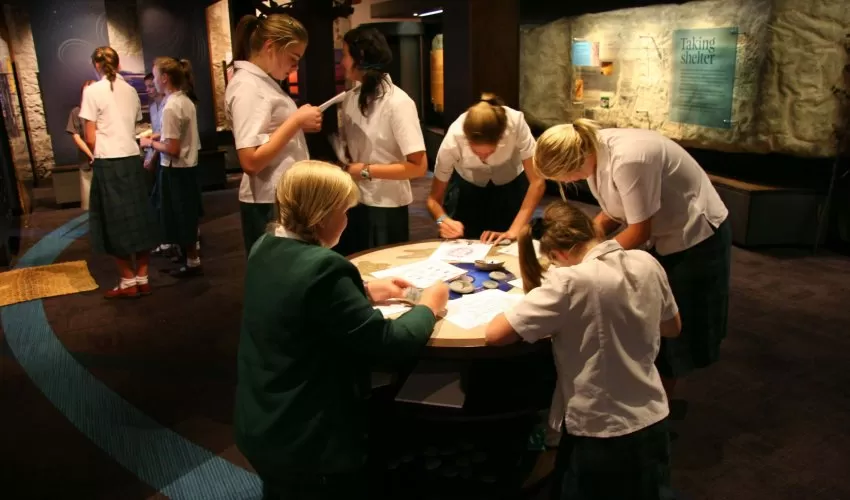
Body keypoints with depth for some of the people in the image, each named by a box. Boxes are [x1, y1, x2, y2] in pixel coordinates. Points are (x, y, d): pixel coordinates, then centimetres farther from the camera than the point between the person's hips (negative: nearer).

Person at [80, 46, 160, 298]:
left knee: (115, 222, 3)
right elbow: (134, 127, 9)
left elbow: (90, 139, -7)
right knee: (138, 218, 9)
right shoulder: (131, 91, 8)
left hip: (108, 163, -5)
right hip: (132, 159, 5)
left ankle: (128, 282, 9)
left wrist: (95, 155, 11)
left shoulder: (92, 91, -7)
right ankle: (142, 279, 14)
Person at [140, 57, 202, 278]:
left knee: (180, 218, 5)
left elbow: (172, 149, -23)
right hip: (188, 166, 9)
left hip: (175, 170, -9)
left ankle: (192, 263, 17)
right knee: (187, 216, 20)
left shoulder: (171, 107, -22)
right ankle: (192, 257, 33)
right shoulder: (186, 101, 4)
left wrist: (150, 143, -7)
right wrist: (159, 136, 12)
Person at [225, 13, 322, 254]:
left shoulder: (263, 82, 12)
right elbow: (251, 161, -25)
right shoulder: (247, 86, -17)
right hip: (269, 204, -9)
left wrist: (300, 124, 5)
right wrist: (296, 121, -20)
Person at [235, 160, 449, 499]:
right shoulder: (322, 268, -30)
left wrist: (366, 292, 11)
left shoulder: (265, 248, -2)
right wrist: (428, 306, -6)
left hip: (258, 428, 8)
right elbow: (389, 343, -25)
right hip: (307, 445, -8)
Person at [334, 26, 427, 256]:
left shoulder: (398, 103, -17)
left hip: (386, 208, -6)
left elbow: (418, 166, -20)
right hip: (354, 203, 6)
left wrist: (366, 171, -17)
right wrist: (342, 167, -3)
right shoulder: (350, 99, 2)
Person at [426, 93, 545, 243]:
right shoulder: (453, 140, -36)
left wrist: (514, 231, -36)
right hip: (469, 186, 0)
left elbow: (537, 182, -30)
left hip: (511, 184, 0)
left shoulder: (516, 123, -39)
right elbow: (434, 198, -24)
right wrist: (443, 220, -46)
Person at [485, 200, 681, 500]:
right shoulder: (647, 263, -5)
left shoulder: (570, 282, -23)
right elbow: (672, 328, 12)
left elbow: (494, 335, -20)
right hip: (652, 422, 6)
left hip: (598, 433, -6)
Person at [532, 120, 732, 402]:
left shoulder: (628, 160, -36)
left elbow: (639, 231, -27)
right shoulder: (595, 151, -10)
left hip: (696, 237, -8)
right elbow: (614, 213, 1)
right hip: (660, 236, 8)